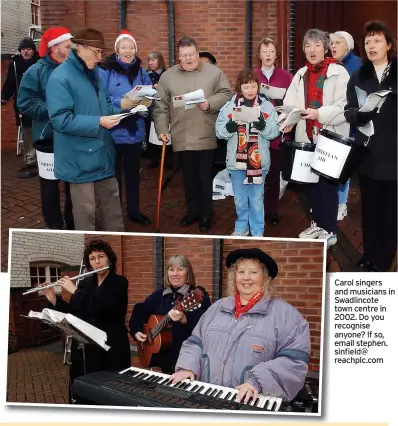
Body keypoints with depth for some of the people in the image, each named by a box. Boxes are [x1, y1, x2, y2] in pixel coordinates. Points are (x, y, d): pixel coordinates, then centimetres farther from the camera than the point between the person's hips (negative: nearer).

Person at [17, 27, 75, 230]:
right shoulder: (37, 71, -7)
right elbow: (25, 103, -11)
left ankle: (73, 223, 27)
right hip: (48, 137, -3)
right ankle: (55, 226, 19)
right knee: (50, 184, 6)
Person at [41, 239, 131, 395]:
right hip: (84, 347, 5)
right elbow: (75, 313, 12)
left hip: (111, 348, -5)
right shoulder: (85, 283, 10)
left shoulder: (119, 282, -7)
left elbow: (100, 308, -22)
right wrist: (54, 300, -1)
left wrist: (74, 291, -14)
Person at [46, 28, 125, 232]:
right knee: (85, 209, 3)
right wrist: (98, 122, -26)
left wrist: (122, 111, 0)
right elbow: (61, 120, -23)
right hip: (80, 156, -8)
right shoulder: (60, 77, -17)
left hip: (102, 152, 8)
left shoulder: (95, 72, 9)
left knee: (111, 199, 18)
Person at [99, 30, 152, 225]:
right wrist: (121, 103, -27)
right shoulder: (105, 71, -8)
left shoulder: (141, 72, 8)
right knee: (114, 175, 5)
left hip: (135, 132, 5)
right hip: (113, 133, -5)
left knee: (133, 174, 17)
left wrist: (147, 101, -15)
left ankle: (134, 211, 32)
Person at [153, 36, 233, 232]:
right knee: (189, 177, 13)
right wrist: (162, 129, -3)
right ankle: (192, 211, 27)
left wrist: (210, 104, -16)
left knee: (205, 177, 4)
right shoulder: (167, 76, 7)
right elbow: (161, 107, 5)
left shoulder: (214, 72, 3)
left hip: (206, 136, -2)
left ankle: (206, 214, 15)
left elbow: (226, 94, 0)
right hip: (181, 138, 2)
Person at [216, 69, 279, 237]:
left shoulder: (267, 106, 0)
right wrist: (229, 128, -21)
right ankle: (241, 227, 30)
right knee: (240, 199, 14)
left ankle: (257, 231, 21)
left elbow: (275, 131, -6)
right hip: (236, 160, 1)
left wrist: (264, 126, -25)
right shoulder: (229, 106, 2)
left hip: (258, 160, -1)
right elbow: (219, 131, -1)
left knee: (257, 199, 9)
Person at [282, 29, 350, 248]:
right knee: (309, 182, 11)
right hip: (306, 137, 6)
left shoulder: (338, 72, -5)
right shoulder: (300, 74, 14)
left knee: (327, 183, -1)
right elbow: (289, 103, 6)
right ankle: (318, 223, 28)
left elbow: (346, 105, -14)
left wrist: (321, 114, -23)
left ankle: (329, 230, 10)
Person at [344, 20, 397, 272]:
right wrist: (361, 113, -18)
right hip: (368, 154, 2)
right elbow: (349, 113, 2)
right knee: (369, 209, 10)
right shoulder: (358, 78, 10)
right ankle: (369, 259, 21)